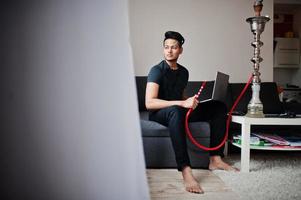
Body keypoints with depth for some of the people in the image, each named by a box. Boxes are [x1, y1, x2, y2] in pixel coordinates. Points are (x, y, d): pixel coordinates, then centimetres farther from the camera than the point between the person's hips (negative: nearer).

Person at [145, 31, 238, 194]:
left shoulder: (183, 72, 11)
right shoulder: (157, 70, -13)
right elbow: (149, 103, -25)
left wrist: (190, 101, -1)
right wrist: (182, 103, -32)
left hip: (179, 111, 8)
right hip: (159, 114, -7)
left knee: (219, 106, -3)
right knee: (176, 111, -43)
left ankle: (215, 159, -10)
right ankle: (186, 171, -50)